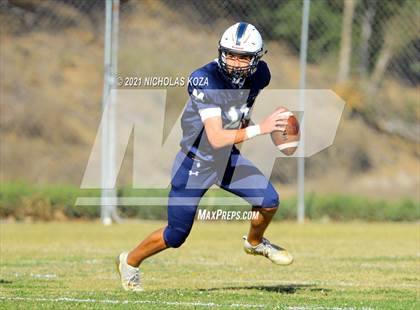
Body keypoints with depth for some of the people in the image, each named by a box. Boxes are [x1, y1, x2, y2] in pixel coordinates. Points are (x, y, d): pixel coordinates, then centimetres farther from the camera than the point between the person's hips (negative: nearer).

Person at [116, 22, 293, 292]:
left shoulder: (258, 76, -11)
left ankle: (255, 242, 23)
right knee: (176, 235, 3)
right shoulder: (205, 80, -31)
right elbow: (216, 138, -36)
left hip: (229, 158, 5)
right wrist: (259, 129, -44)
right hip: (195, 163, -5)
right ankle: (130, 262, 29)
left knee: (269, 202, -10)